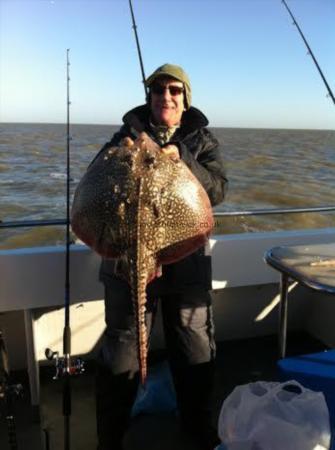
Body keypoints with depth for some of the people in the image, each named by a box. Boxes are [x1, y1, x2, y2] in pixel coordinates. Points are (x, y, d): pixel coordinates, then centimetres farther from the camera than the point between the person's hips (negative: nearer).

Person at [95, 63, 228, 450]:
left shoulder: (202, 140, 6)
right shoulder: (128, 133, 5)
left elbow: (217, 190, -7)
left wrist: (182, 160, -22)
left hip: (186, 260, 2)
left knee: (196, 351, 15)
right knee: (122, 351, 7)